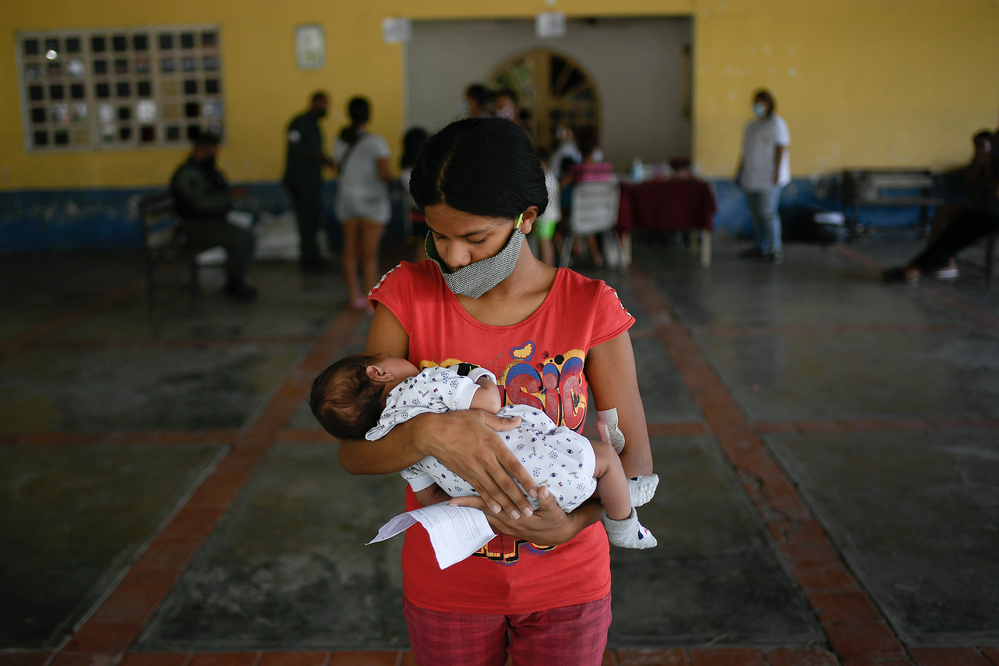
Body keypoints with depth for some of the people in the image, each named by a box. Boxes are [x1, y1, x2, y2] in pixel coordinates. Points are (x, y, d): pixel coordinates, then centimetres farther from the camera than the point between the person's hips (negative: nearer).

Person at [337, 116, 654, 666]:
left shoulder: (590, 307, -13)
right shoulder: (410, 294, -11)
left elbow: (635, 460, -10)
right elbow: (353, 450, -14)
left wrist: (570, 525, -28)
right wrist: (426, 431, -35)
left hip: (566, 585, 0)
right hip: (447, 586, 1)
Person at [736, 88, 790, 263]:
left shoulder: (777, 124, -4)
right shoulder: (751, 126, 18)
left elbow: (781, 149, -10)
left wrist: (777, 173, -17)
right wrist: (740, 171, 18)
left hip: (768, 178, -7)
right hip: (751, 178, 7)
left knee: (766, 212, -12)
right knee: (756, 213, 8)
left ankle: (775, 249, -5)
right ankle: (759, 247, 15)